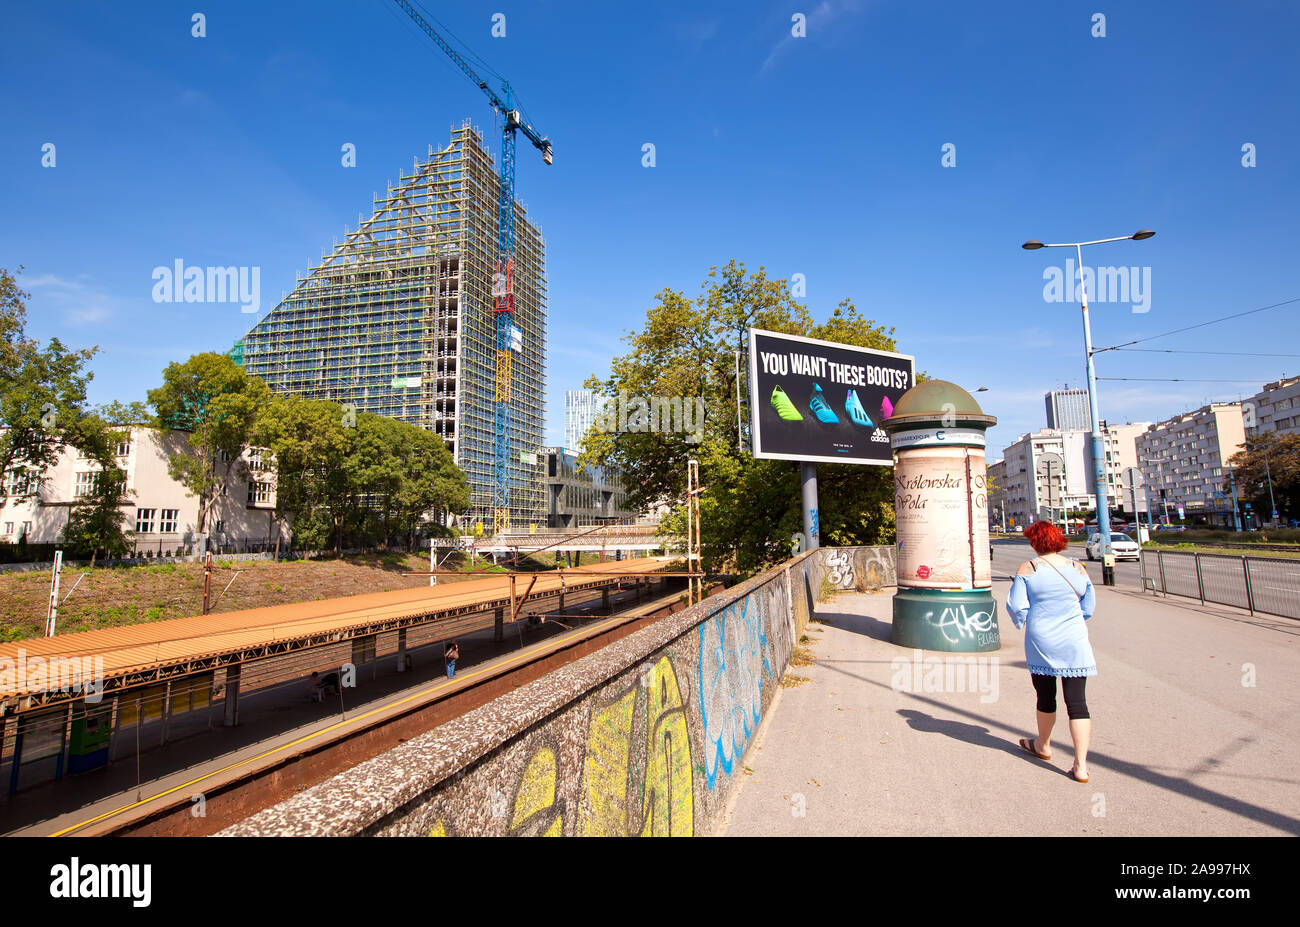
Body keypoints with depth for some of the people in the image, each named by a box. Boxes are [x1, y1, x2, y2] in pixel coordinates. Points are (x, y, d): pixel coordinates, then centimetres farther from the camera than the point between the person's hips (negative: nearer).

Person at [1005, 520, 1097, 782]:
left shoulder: (1028, 569, -10)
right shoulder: (1077, 568, 0)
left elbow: (1016, 605, -10)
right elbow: (1089, 605, 12)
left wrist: (1021, 622, 11)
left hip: (1041, 643, -1)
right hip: (1074, 643, 2)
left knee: (1046, 696, 16)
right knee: (1076, 701, 2)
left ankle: (1043, 745, 36)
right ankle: (1081, 765, 0)